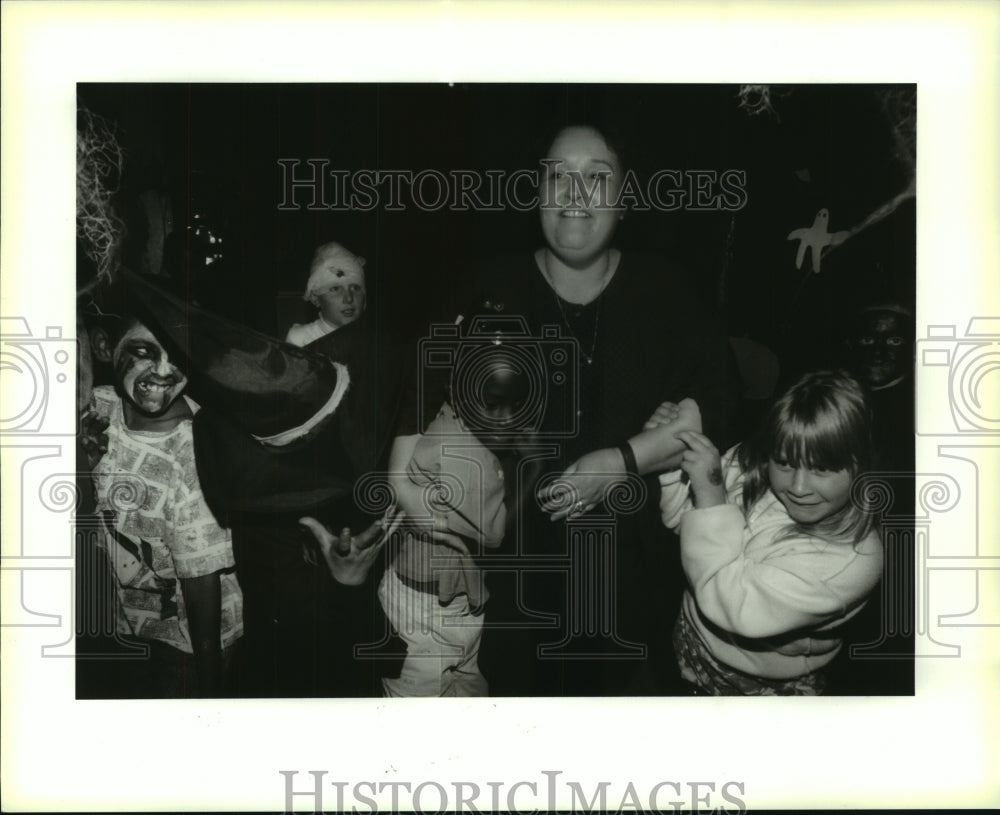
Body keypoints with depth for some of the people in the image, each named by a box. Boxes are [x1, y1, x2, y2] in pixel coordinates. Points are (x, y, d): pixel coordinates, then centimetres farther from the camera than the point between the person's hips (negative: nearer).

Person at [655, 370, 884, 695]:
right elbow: (683, 519, -2)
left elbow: (732, 605, -38)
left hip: (764, 688, -4)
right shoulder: (748, 465, -19)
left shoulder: (853, 559, -35)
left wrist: (711, 493, -38)